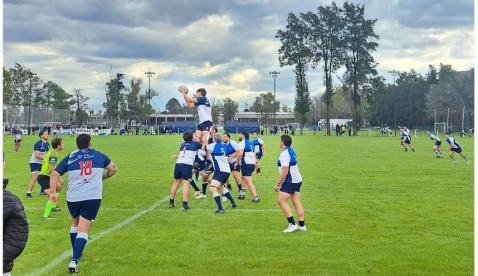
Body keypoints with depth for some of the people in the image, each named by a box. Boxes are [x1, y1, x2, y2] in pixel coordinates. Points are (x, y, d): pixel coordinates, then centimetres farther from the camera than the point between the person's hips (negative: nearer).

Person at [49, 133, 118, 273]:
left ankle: (76, 254, 40)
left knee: (75, 223, 27)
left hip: (73, 198, 2)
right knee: (83, 230, -5)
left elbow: (54, 174, 2)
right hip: (93, 198, -2)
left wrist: (53, 192, 3)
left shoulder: (70, 157, 10)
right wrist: (102, 177, 37)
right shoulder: (99, 155, 12)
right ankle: (74, 261, -20)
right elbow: (114, 169, 23)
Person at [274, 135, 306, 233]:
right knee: (297, 203, 9)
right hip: (297, 180, 10)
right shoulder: (291, 151, 12)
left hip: (290, 182, -10)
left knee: (281, 201, -9)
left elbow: (285, 171, -24)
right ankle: (302, 225, 10)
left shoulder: (284, 154, -19)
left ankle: (292, 224, -12)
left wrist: (278, 184, -19)